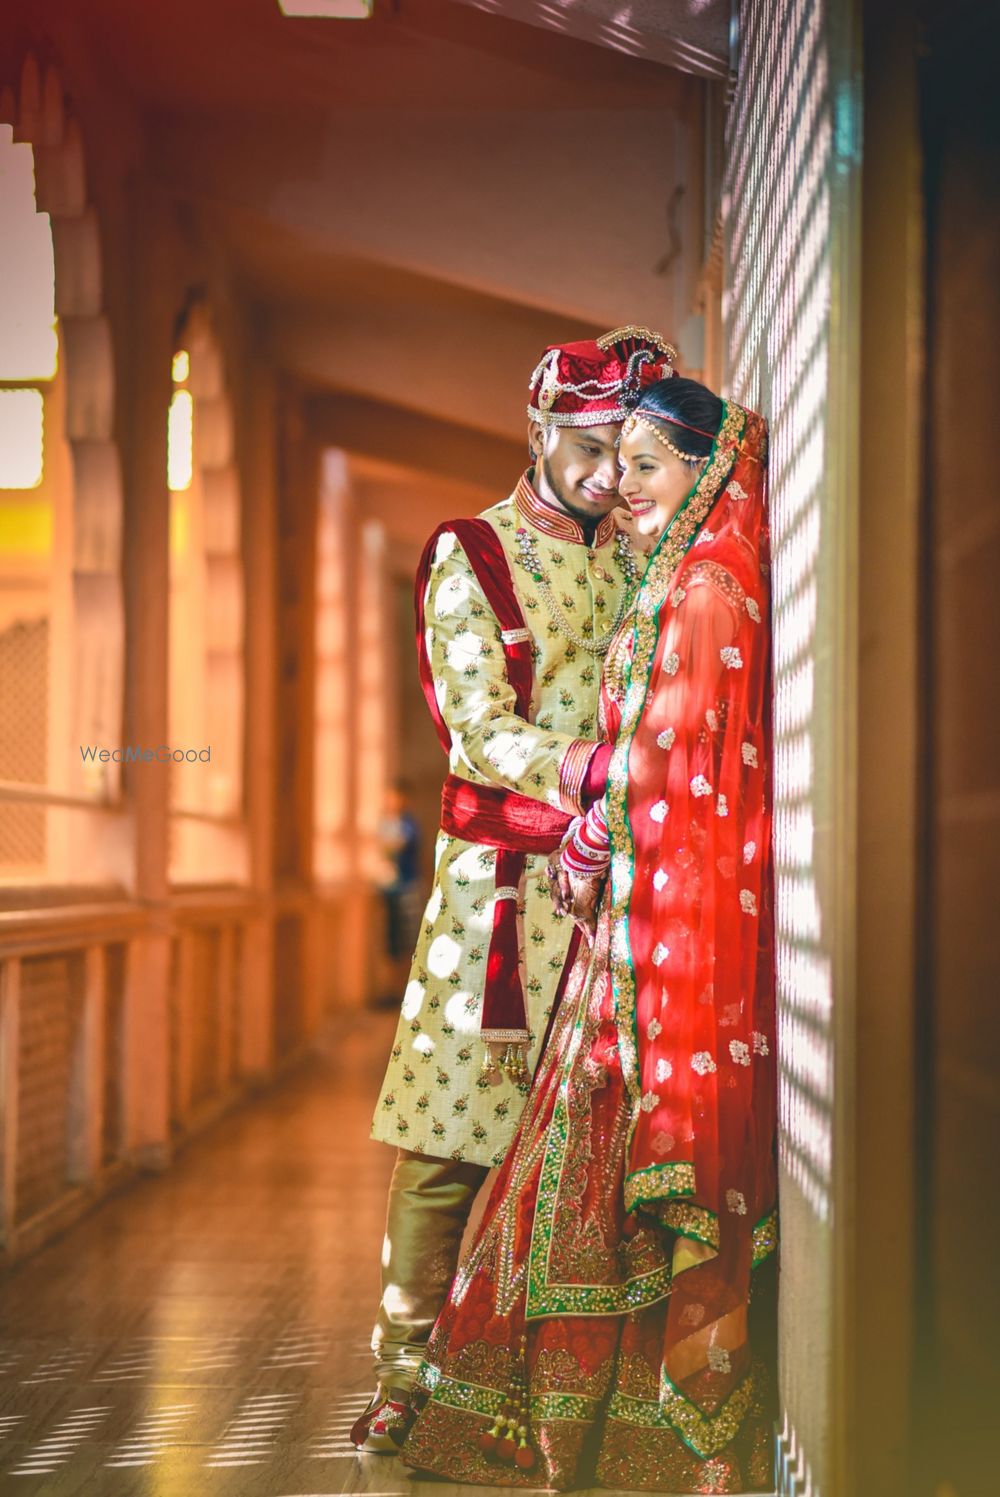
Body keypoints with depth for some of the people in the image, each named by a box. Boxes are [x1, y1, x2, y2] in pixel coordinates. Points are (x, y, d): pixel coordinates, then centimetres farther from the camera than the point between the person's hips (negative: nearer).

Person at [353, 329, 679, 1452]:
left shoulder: (641, 558, 14)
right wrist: (598, 768, -24)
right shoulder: (469, 556, 2)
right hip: (499, 881, -3)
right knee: (447, 1135, -4)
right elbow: (480, 732, -9)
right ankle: (404, 1371, 5)